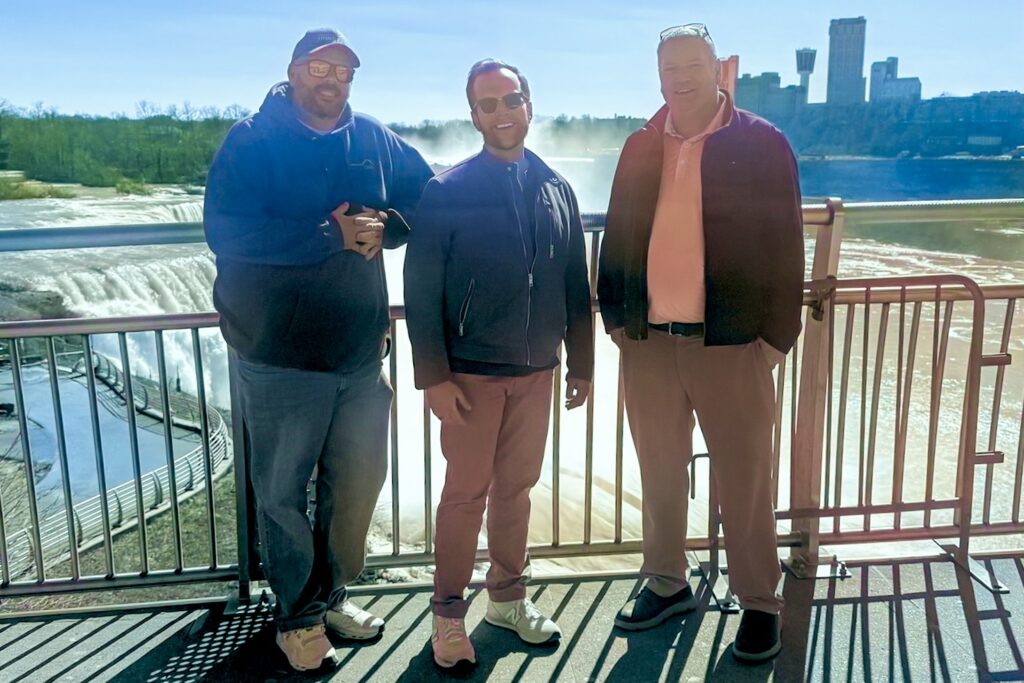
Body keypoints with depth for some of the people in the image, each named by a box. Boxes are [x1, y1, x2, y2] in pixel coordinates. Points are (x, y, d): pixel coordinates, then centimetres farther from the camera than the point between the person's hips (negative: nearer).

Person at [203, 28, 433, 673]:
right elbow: (226, 231, -18)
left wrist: (384, 225, -11)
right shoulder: (253, 140, -7)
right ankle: (299, 616, 28)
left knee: (359, 479, 16)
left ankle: (331, 593, 38)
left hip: (362, 348, 5)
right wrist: (333, 234, -22)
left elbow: (425, 194, 11)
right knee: (284, 493, 7)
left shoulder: (374, 138, 7)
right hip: (282, 356, -4)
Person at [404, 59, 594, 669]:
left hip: (537, 371, 4)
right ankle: (449, 613, 21)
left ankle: (510, 596, 31)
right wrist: (435, 377, -13)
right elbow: (422, 291, -9)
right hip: (471, 374, -4)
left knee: (517, 487, 14)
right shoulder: (448, 193, -8)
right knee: (467, 493, 5)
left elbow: (577, 285, 8)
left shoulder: (556, 189, 5)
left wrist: (582, 364, 8)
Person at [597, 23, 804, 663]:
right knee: (661, 474, 16)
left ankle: (760, 603, 24)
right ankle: (667, 583, 33)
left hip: (731, 343, -4)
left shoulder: (762, 143, -2)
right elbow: (618, 236, 12)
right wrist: (617, 318, 7)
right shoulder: (641, 148, 9)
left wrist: (776, 337, -8)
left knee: (743, 480, 7)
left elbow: (784, 246, -4)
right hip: (647, 342, 4)